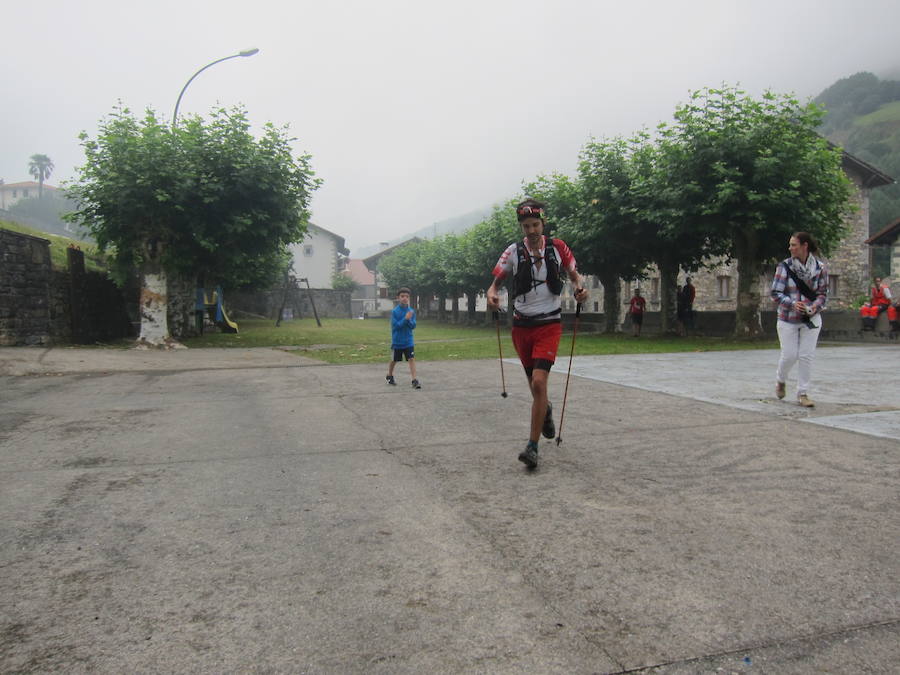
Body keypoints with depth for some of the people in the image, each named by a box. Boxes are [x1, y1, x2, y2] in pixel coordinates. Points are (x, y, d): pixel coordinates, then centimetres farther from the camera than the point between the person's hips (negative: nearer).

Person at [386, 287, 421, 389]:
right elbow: (395, 326, -16)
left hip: (408, 341, 2)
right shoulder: (395, 311, -11)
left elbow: (413, 326, -4)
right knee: (394, 360, 14)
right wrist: (405, 319, -26)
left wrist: (409, 320, -23)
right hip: (397, 341, -2)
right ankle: (389, 376, 37)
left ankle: (414, 381, -11)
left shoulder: (411, 311, -2)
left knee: (412, 359, -10)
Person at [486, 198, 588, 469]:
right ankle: (545, 410, 50)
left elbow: (574, 274, 11)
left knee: (538, 382, -17)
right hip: (522, 324, 2)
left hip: (549, 324, -2)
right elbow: (496, 281, 3)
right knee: (534, 383, 14)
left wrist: (580, 288, -12)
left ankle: (533, 447, -11)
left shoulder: (557, 247, -1)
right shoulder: (513, 251, -1)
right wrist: (492, 294, -20)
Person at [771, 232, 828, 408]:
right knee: (789, 355, -1)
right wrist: (792, 304, -24)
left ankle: (803, 393, 11)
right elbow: (775, 293, -9)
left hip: (811, 319, 1)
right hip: (788, 319, -1)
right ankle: (780, 380, 31)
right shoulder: (784, 266, -8)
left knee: (807, 356, -1)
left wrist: (815, 307, -17)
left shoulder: (820, 268, -3)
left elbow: (823, 293, 3)